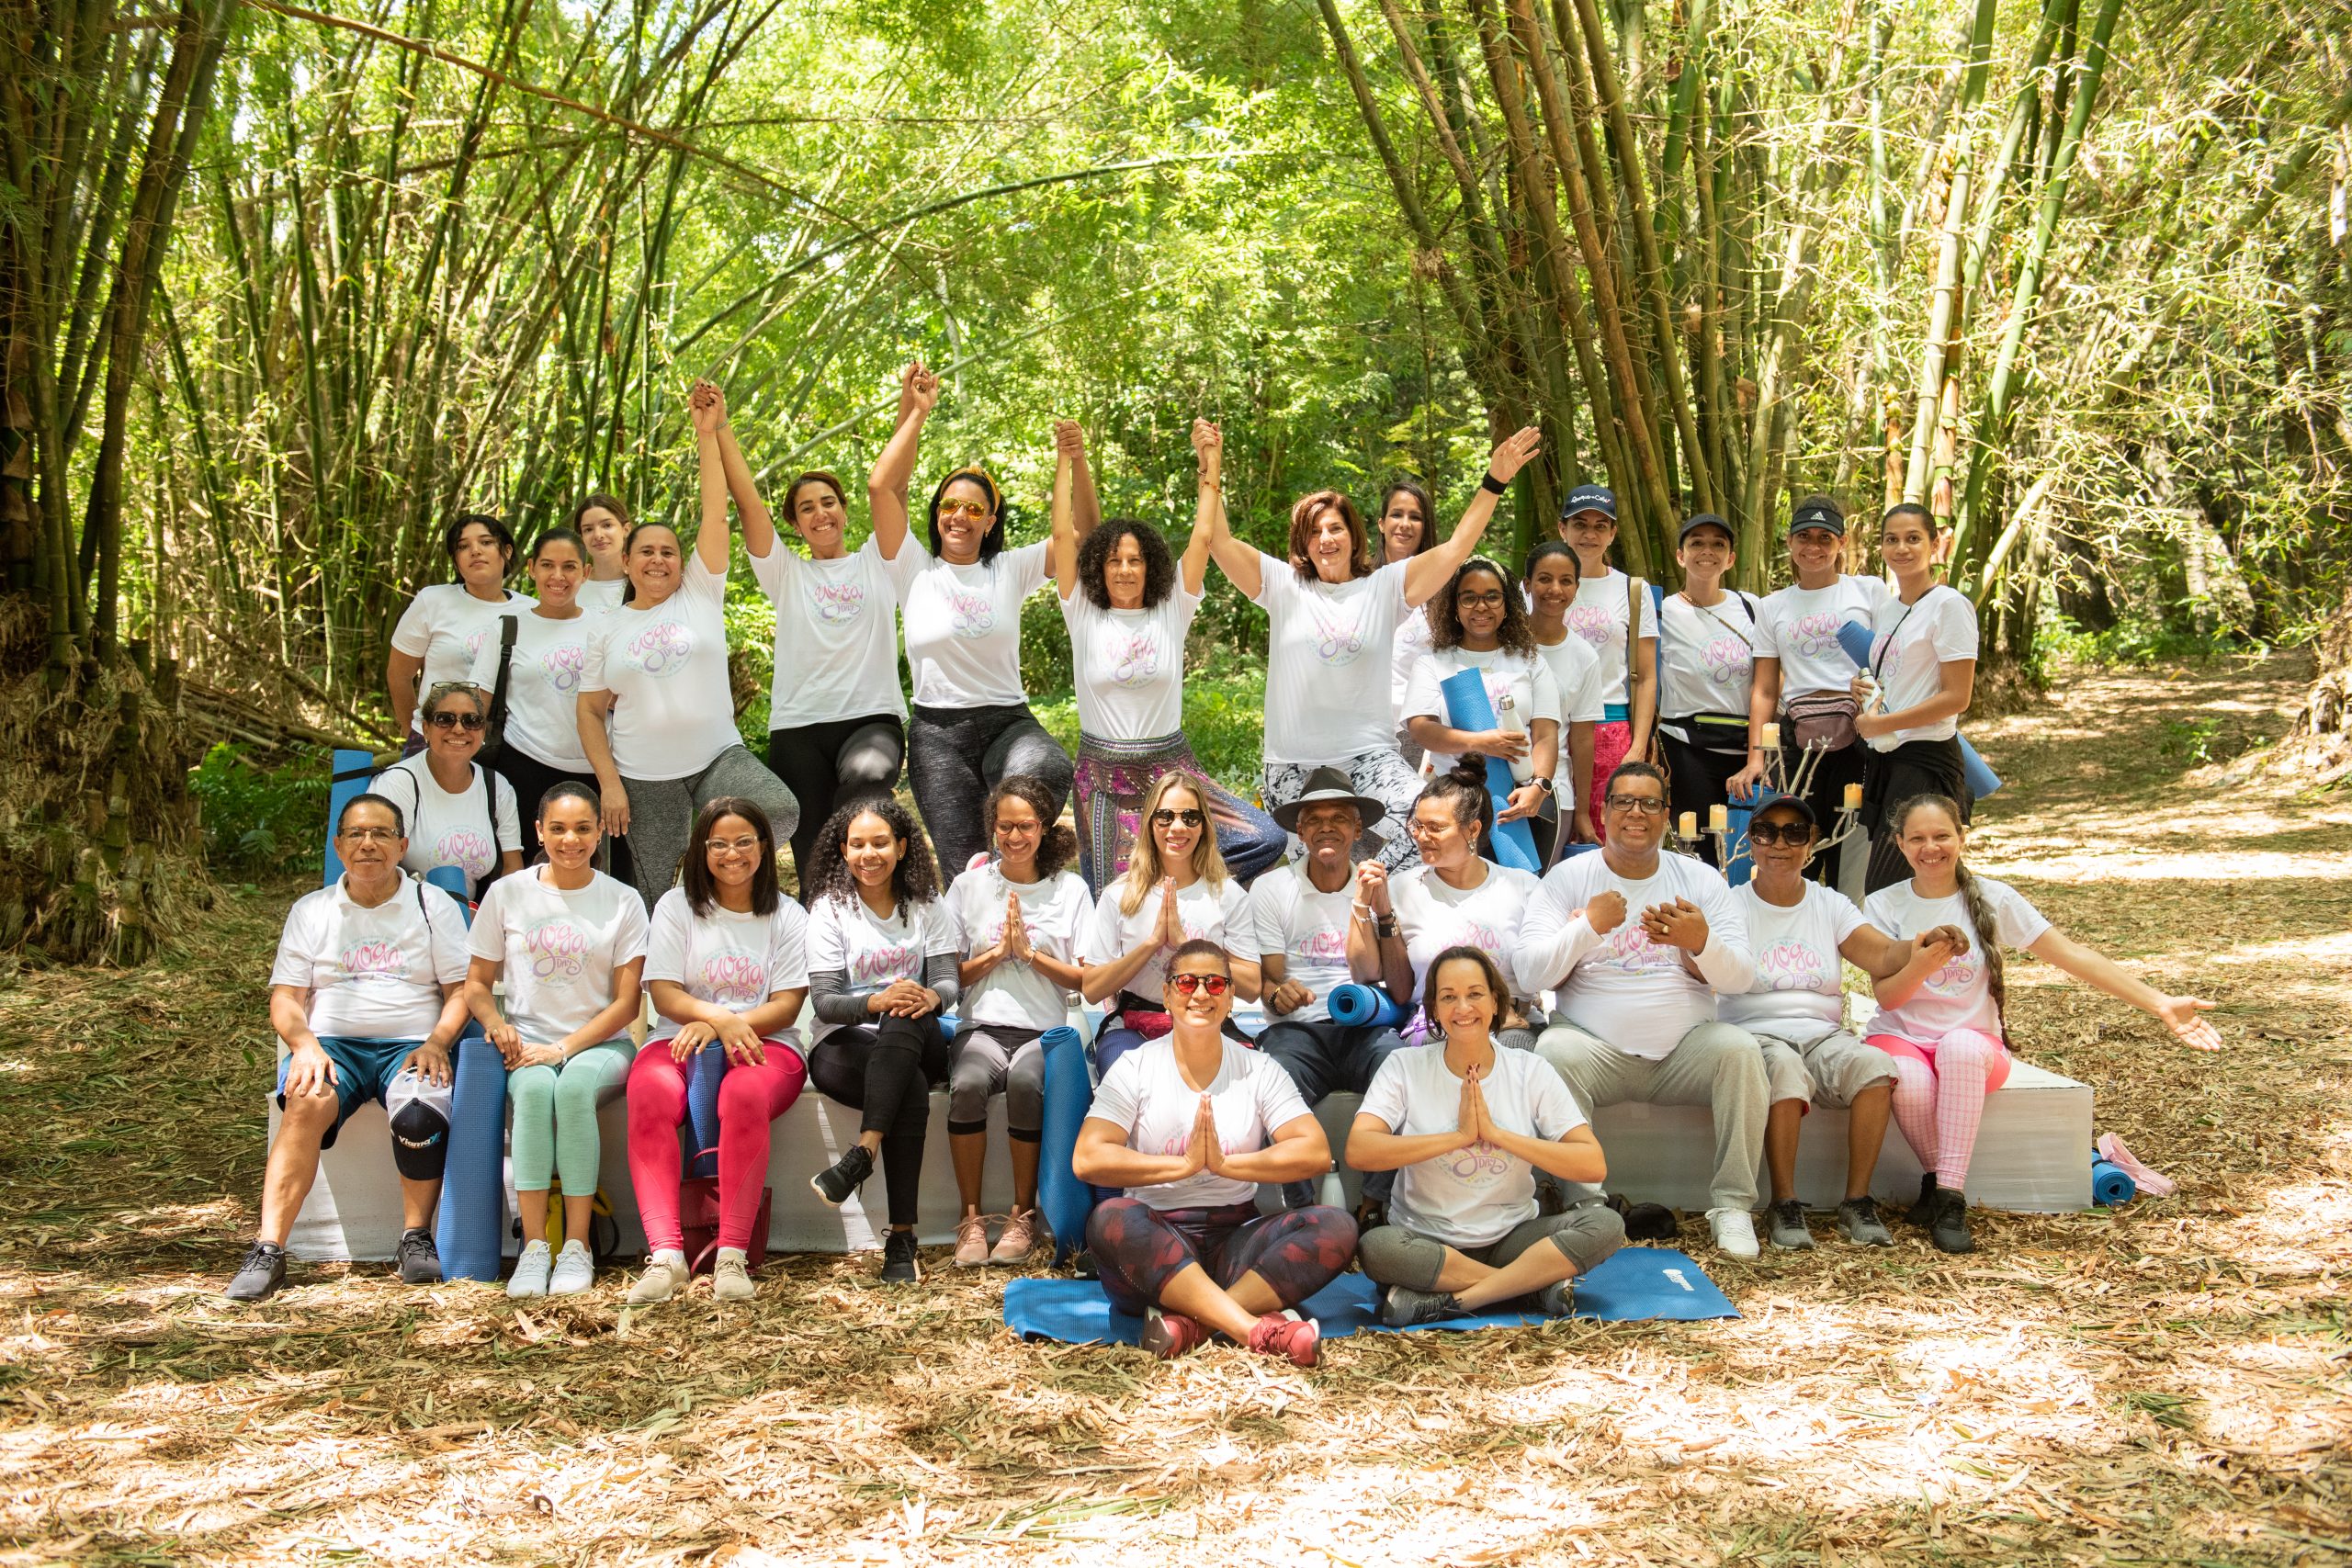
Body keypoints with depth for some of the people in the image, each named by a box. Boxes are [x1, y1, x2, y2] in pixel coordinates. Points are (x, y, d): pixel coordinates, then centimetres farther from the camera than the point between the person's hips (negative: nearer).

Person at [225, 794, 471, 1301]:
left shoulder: (434, 906, 12)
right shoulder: (311, 911, 17)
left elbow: (461, 990, 6)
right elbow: (284, 998, 10)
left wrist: (436, 1042, -14)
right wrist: (304, 1044, -12)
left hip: (411, 1044, -1)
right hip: (332, 1043, 1)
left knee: (420, 1114, -35)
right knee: (307, 1104, -34)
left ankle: (417, 1238, -14)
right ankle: (268, 1251, -35)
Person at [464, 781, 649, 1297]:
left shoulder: (623, 901, 3)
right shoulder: (506, 894, 7)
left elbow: (627, 1002, -1)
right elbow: (476, 984, 11)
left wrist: (564, 1048, -14)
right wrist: (497, 1025, -12)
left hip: (599, 1043, -1)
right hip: (528, 1044, 1)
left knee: (574, 1086, -36)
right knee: (534, 1087, -35)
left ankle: (577, 1246, -30)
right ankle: (534, 1246, -34)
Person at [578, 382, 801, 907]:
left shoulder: (701, 595, 4)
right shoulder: (605, 628, 7)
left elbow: (716, 514, -5)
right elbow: (591, 711, 8)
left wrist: (707, 435, -10)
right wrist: (610, 783, -3)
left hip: (719, 756, 0)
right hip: (644, 778, 1)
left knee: (781, 813, -28)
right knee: (661, 901, 2)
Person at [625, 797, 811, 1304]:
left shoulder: (787, 916, 11)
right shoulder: (677, 906, 12)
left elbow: (786, 1006, 1)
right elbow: (665, 995, 2)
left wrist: (722, 1026, -16)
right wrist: (720, 1017, -19)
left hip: (764, 1044, -1)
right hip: (680, 1040, 1)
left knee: (746, 1095, -37)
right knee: (650, 1093, -34)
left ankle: (732, 1254, -37)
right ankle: (666, 1253, -40)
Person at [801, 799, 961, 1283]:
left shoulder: (926, 905, 10)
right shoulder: (829, 908, 2)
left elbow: (947, 980, -1)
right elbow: (824, 1002, -8)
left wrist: (930, 998, -26)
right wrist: (877, 1001, -29)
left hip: (916, 1044, 2)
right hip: (844, 1045, -2)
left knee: (906, 1020, -37)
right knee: (913, 1089, -35)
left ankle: (863, 1153, -43)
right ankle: (902, 1236, -37)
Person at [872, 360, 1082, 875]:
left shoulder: (1010, 570, 7)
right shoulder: (916, 571, 4)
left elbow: (1085, 533, 1)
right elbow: (882, 488, -6)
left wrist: (1076, 462, -13)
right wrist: (915, 413, -6)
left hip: (1009, 721, 1)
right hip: (938, 733, 0)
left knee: (1048, 770, -35)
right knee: (967, 873, -7)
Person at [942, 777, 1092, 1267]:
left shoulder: (1070, 888, 9)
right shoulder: (969, 886, 12)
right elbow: (951, 974, 9)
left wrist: (1030, 953, -7)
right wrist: (996, 951, -6)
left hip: (1045, 1030, -1)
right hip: (981, 1026, 1)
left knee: (1025, 1081, -35)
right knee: (968, 1084, -33)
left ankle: (1023, 1216, -17)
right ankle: (971, 1217, -18)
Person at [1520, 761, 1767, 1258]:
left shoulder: (1701, 878, 9)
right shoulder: (1567, 877, 5)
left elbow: (1741, 979, 1)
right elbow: (1533, 974, -5)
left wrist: (1702, 943, -20)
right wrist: (1587, 926, -18)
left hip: (1685, 1047, 2)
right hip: (1595, 1046, -1)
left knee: (1740, 1049, -27)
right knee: (1554, 1051, -32)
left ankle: (1732, 1204, -16)